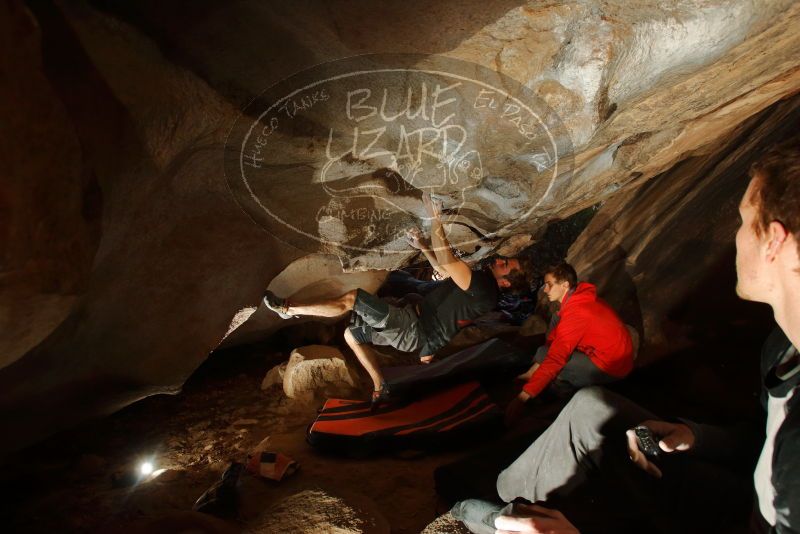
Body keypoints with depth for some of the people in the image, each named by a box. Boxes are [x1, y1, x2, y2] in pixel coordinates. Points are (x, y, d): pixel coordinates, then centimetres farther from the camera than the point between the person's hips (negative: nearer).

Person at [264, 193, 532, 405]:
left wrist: (436, 221, -29)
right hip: (416, 327, 10)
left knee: (352, 299, -16)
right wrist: (422, 245, 11)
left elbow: (447, 263, -32)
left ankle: (289, 308, -3)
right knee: (352, 334, 19)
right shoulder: (484, 278, 10)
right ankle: (380, 388, 21)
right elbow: (445, 271, 23)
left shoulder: (484, 290, -22)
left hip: (413, 328, -10)